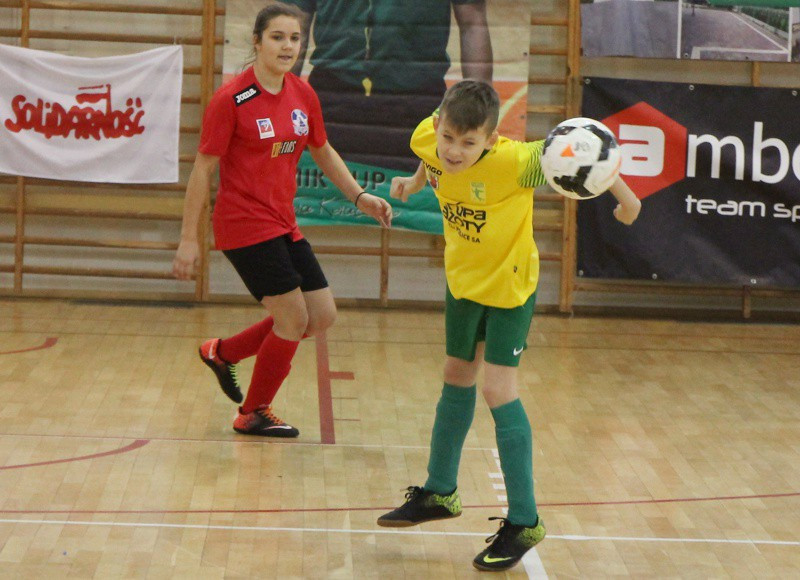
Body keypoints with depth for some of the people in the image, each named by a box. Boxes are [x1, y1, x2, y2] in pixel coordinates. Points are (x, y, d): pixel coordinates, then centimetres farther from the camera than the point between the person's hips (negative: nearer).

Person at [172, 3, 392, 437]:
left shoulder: (304, 95, 5)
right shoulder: (231, 99, -14)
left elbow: (322, 152, 21)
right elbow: (203, 169, -12)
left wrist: (359, 196, 11)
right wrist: (188, 239, -13)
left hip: (283, 224, 8)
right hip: (244, 224, -8)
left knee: (322, 316, 7)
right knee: (294, 319, -6)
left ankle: (223, 352, 25)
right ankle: (253, 414, 15)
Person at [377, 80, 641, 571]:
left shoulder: (512, 162, -36)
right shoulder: (431, 143, -19)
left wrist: (625, 197, -27)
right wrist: (416, 182, -5)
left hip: (510, 283, -7)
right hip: (463, 278, 7)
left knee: (498, 390, -13)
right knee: (457, 378, 20)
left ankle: (525, 521, -1)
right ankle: (440, 493, 38)